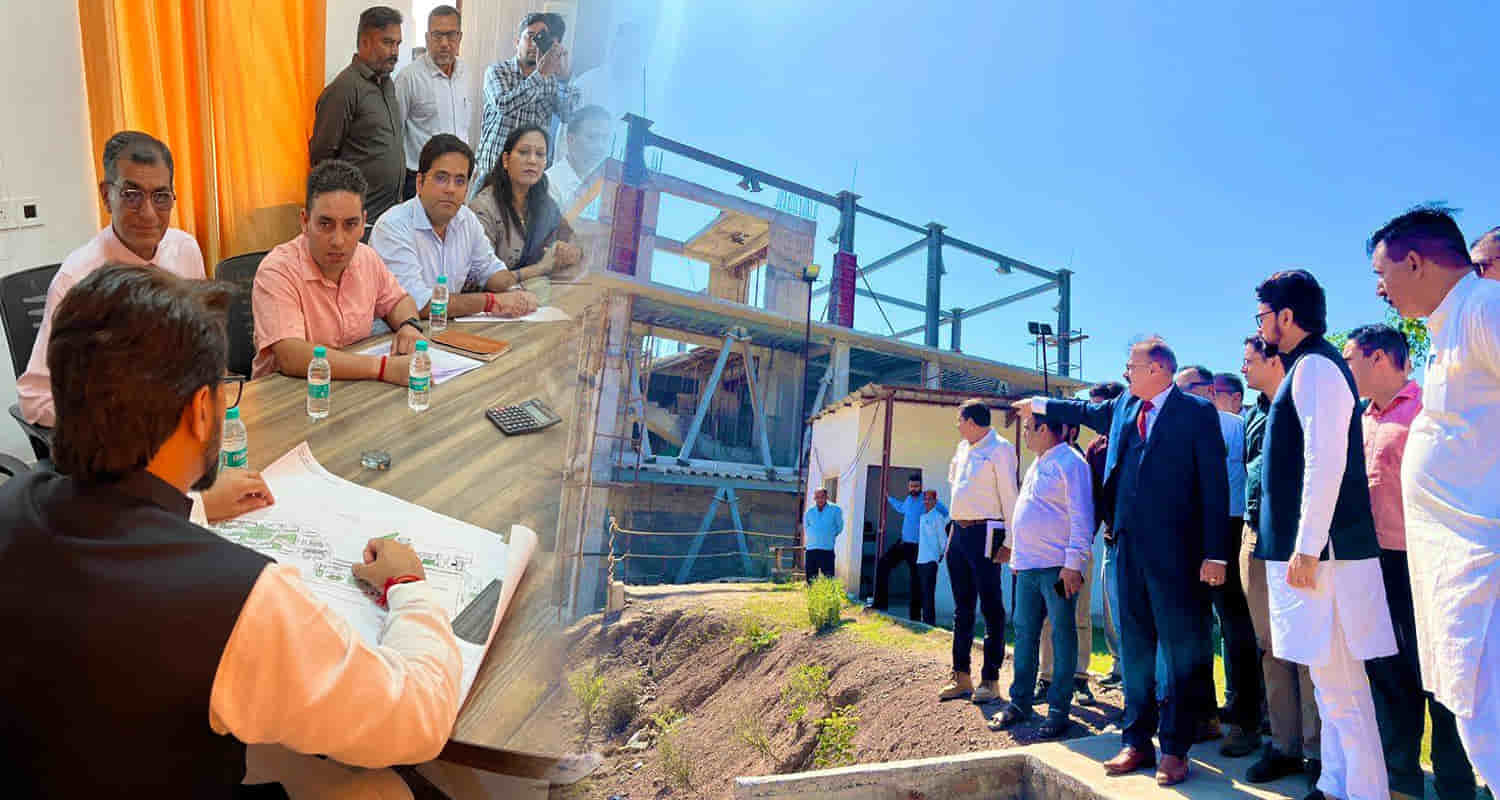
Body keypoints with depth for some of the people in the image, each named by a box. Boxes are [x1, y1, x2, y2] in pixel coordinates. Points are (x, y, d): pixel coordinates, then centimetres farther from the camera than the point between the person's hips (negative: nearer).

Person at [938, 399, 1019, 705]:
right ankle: (961, 676, 19)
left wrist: (1010, 540, -15)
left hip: (985, 532, -8)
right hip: (958, 531, 8)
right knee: (962, 607, 12)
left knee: (991, 607, -1)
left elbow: (1009, 495, -11)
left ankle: (990, 678, 6)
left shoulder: (1000, 449, -6)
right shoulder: (962, 448, 16)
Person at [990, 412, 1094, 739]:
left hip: (1057, 568, -8)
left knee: (1062, 635, 2)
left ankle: (1059, 710, 10)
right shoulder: (1036, 465, 19)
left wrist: (1074, 564, -18)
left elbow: (1081, 517, -14)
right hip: (1028, 566, 9)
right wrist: (1017, 557, 21)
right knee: (1025, 634, 12)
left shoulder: (1070, 463, -9)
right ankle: (1020, 703, 22)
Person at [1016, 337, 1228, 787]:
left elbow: (1214, 484, -8)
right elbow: (1086, 412, 34)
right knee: (1134, 645, 11)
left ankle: (1175, 749, 13)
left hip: (1175, 548, -6)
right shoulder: (1123, 406, 13)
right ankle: (1136, 742, 21)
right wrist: (1039, 405, 45)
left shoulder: (1197, 412, -5)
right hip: (1128, 545, 6)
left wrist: (1215, 554, -12)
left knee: (1182, 648, 3)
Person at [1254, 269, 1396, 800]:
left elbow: (1325, 462, -21)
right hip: (1303, 546, 10)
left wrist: (1306, 547, -22)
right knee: (1330, 675, 14)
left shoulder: (1315, 366, -11)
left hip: (1319, 551, -10)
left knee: (1337, 679, -4)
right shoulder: (1307, 367, 19)